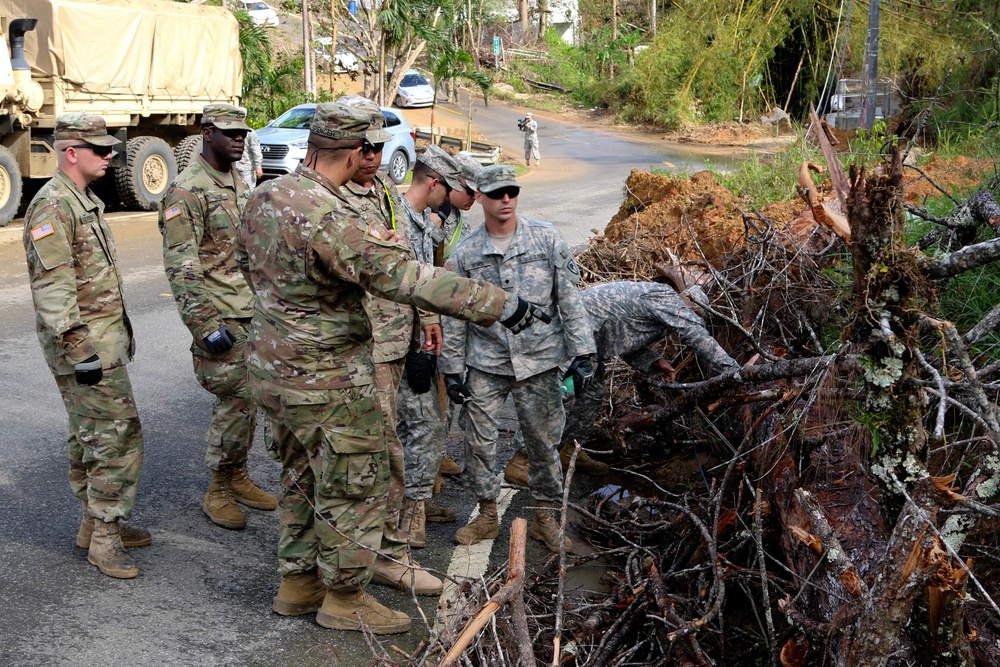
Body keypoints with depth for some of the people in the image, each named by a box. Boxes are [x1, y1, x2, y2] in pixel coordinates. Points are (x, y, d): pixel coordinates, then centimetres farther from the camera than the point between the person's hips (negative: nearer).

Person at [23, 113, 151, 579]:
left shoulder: (86, 200, 15)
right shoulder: (51, 206, -16)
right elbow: (52, 288, -22)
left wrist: (122, 328, 22)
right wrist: (80, 351, -24)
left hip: (106, 336, 10)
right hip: (84, 343, -10)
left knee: (90, 436, 16)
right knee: (118, 436, -8)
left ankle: (95, 523, 27)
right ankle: (105, 537, 1)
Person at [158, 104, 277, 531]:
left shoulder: (237, 183, 14)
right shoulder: (187, 190, -13)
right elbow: (181, 266, -18)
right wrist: (206, 326, -22)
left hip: (252, 312, 8)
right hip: (221, 316, -8)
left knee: (247, 400, 13)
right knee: (236, 402, -6)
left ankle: (238, 477, 27)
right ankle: (218, 492, 8)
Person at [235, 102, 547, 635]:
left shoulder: (264, 197, 1)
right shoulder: (330, 218, -28)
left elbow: (245, 258, 20)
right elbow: (406, 278, -33)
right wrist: (500, 305, -30)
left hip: (270, 366, 9)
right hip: (324, 379, -9)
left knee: (302, 477, 23)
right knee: (353, 485, 8)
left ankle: (297, 582, 37)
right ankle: (344, 597, 23)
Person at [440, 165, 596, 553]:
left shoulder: (546, 239, -1)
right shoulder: (465, 254, 1)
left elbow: (569, 299, 0)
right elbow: (454, 318, 6)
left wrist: (581, 353, -5)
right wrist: (451, 370, 4)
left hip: (539, 361, -1)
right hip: (485, 364, 1)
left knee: (543, 441, 6)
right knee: (478, 441, 4)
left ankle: (546, 517, 22)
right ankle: (487, 515, 22)